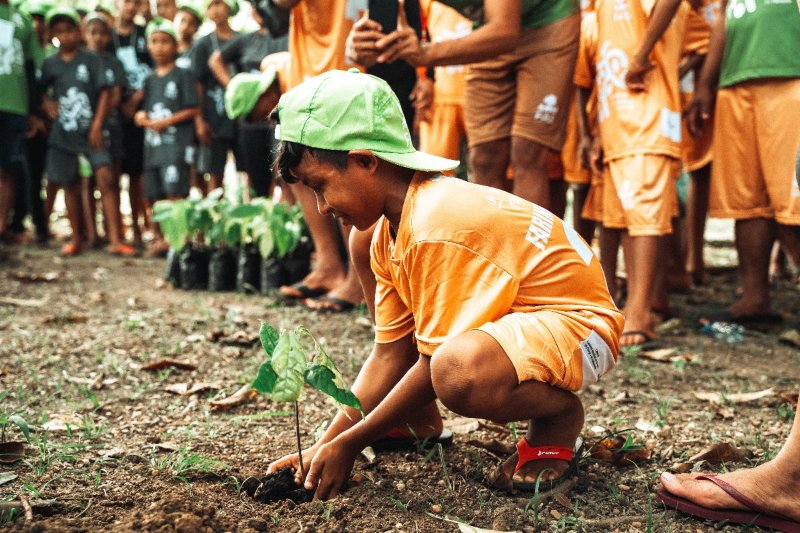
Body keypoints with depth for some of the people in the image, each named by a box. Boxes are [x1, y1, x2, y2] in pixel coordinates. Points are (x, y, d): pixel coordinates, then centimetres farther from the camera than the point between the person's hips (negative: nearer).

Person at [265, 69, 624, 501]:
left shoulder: (437, 228, -28)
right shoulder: (387, 233, 1)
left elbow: (435, 363, -24)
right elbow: (389, 355, 1)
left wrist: (348, 445, -16)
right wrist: (324, 446, -6)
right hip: (506, 310, 10)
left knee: (457, 373, -43)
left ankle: (558, 415, -7)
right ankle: (419, 421, 12)